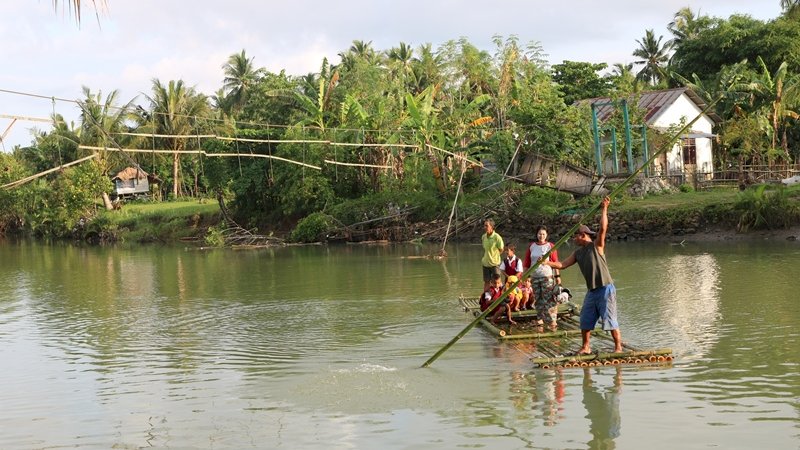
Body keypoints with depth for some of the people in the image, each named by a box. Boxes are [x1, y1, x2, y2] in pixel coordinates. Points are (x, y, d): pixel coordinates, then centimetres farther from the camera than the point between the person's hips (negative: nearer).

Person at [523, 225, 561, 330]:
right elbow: (527, 262, 11)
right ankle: (540, 319, 15)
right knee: (538, 299, 7)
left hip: (548, 276, -4)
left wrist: (557, 276, -5)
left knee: (548, 299, -9)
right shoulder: (531, 246, 8)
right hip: (535, 277, 4)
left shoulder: (550, 246, -1)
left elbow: (555, 262, -3)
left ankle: (552, 321, -9)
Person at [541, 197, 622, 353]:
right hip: (592, 290, 7)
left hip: (605, 289, -7)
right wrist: (547, 262, -2)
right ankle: (585, 347, 20)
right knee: (585, 320, 9)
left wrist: (604, 209, -22)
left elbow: (603, 228, -21)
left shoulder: (597, 245, -7)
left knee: (610, 320, -5)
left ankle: (618, 347, 4)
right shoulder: (578, 253, 12)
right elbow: (562, 264, 11)